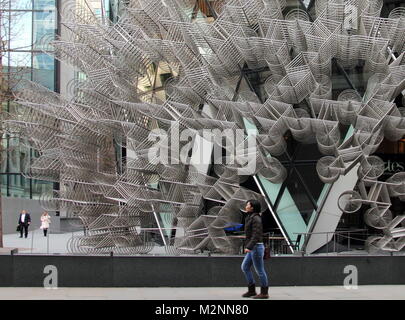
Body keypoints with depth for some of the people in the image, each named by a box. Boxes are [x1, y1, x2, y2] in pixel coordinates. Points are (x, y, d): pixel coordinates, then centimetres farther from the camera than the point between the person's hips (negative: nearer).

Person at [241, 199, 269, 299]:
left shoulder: (256, 218, -15)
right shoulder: (250, 218, 16)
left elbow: (256, 235, -23)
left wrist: (249, 247, -30)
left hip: (256, 247, -10)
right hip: (253, 248, 10)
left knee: (259, 270, -2)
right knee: (245, 267, 11)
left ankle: (264, 293, 7)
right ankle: (251, 290, 15)